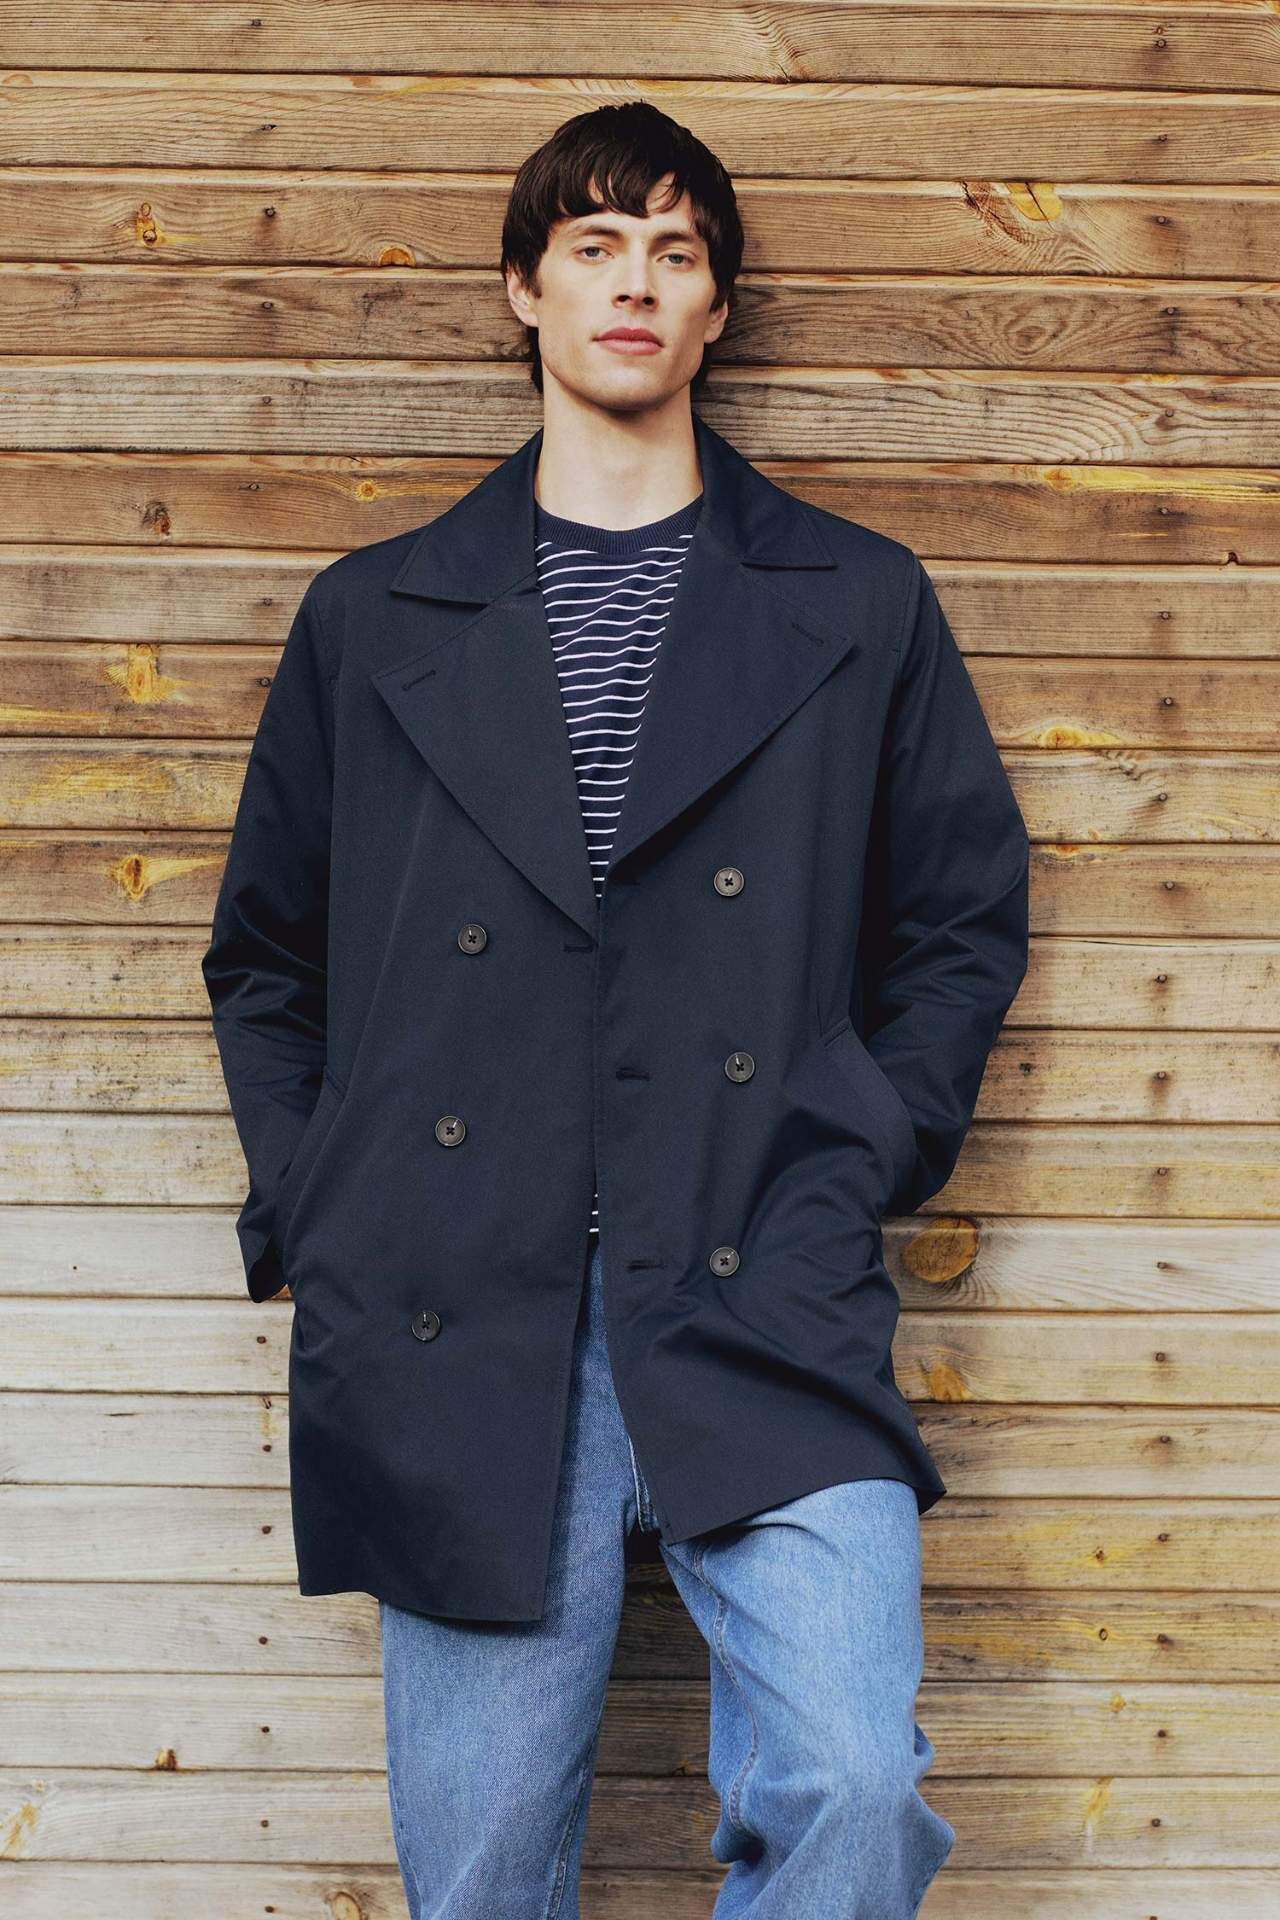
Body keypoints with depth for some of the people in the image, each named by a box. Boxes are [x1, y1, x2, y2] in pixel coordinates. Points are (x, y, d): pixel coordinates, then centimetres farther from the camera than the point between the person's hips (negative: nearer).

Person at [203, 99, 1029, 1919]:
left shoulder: (862, 607, 11)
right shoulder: (373, 620, 13)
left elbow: (966, 916, 14)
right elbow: (265, 955, 18)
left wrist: (862, 1171, 2)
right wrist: (312, 1222, 7)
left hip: (765, 1304, -1)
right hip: (454, 1328, 1)